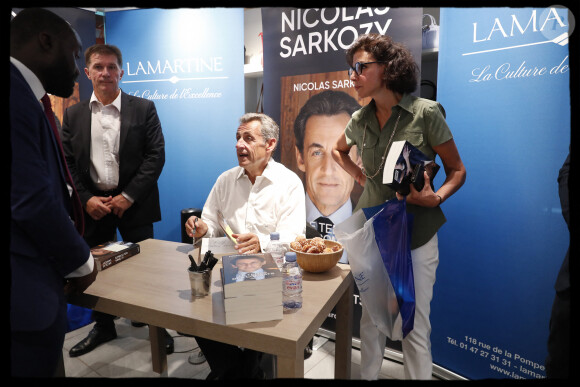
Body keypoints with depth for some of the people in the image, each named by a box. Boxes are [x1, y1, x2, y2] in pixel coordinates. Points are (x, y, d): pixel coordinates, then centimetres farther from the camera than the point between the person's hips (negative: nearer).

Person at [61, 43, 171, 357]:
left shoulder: (143, 108, -1)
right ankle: (103, 326, 34)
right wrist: (86, 199, -7)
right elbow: (67, 163, 6)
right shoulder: (73, 114, 8)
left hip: (133, 203, -3)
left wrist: (128, 196, -13)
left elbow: (156, 156, -7)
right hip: (92, 205, 3)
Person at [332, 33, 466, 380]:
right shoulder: (360, 120, 2)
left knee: (416, 324, 7)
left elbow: (457, 170, -3)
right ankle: (368, 375, 38)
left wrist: (436, 198, -22)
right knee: (371, 318, 17)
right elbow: (338, 150, 23)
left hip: (415, 235, -4)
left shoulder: (426, 113, -11)